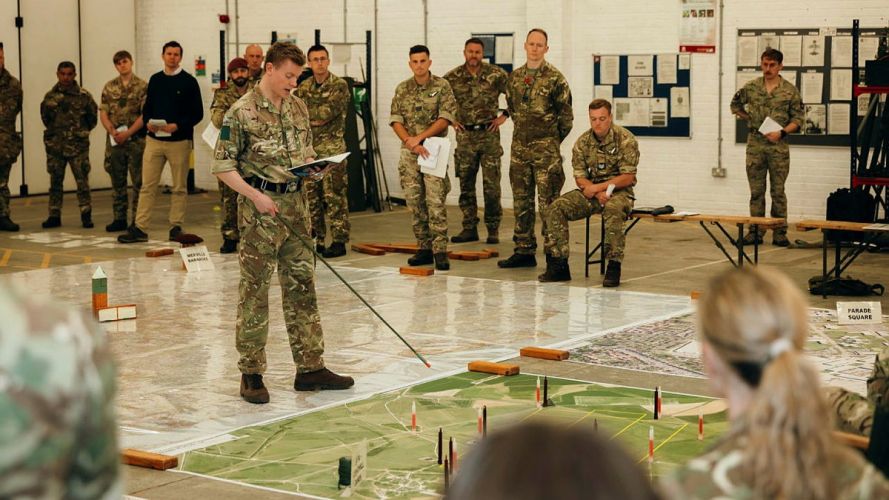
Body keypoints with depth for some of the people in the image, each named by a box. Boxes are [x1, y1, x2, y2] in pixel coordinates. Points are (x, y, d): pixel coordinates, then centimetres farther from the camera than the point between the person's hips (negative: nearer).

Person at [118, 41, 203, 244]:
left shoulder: (189, 82, -2)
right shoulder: (155, 80, 10)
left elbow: (197, 113, -5)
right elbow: (147, 107, 15)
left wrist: (177, 126, -18)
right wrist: (148, 122, -6)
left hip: (179, 141, -3)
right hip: (154, 140, 3)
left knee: (179, 187, 6)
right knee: (147, 185, 1)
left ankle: (176, 227, 14)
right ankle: (139, 228, 1)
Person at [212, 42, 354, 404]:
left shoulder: (298, 108, 11)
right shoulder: (241, 112, -9)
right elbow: (223, 166, -8)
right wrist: (255, 196, -17)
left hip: (295, 203, 7)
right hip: (260, 206, -7)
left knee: (302, 286, 9)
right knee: (255, 291, -2)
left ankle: (310, 368, 16)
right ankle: (251, 375, 6)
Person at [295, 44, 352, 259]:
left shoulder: (340, 86, -5)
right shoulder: (303, 87, 12)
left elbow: (329, 112, -16)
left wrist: (306, 115, -5)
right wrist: (316, 118, -9)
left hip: (332, 149, -6)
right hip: (308, 148, 6)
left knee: (334, 196, -6)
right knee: (311, 196, 8)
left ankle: (339, 241, -2)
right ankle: (316, 239, 17)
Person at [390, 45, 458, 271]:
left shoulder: (442, 86, -1)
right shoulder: (402, 89, 9)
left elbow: (446, 117, -9)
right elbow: (395, 120, 4)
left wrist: (419, 137, -14)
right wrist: (410, 142, -13)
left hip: (433, 150, -4)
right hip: (409, 152, 4)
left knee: (435, 201, -10)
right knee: (415, 202, 5)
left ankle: (440, 250, -9)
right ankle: (423, 248, 12)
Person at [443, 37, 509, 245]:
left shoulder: (496, 74, -4)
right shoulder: (452, 78, 0)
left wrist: (504, 115, -1)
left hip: (489, 134, -2)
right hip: (465, 135, 2)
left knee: (491, 185, -2)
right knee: (466, 184, 6)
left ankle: (493, 229, 7)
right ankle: (469, 228, 14)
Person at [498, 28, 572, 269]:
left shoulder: (555, 78, -6)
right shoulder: (515, 77, 10)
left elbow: (566, 116, -2)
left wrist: (552, 140, 4)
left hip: (546, 150, -6)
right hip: (519, 147, 6)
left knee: (548, 202, -7)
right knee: (521, 201, 10)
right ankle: (524, 251, 18)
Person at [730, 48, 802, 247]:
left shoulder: (790, 91, -1)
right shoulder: (751, 87, 4)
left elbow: (797, 119, -1)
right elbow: (735, 105, 20)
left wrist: (782, 132, -16)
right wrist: (750, 119, 9)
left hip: (778, 146, -2)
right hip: (755, 144, 2)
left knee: (778, 191, 2)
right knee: (756, 191, 6)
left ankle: (780, 233, 7)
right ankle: (756, 232, 11)